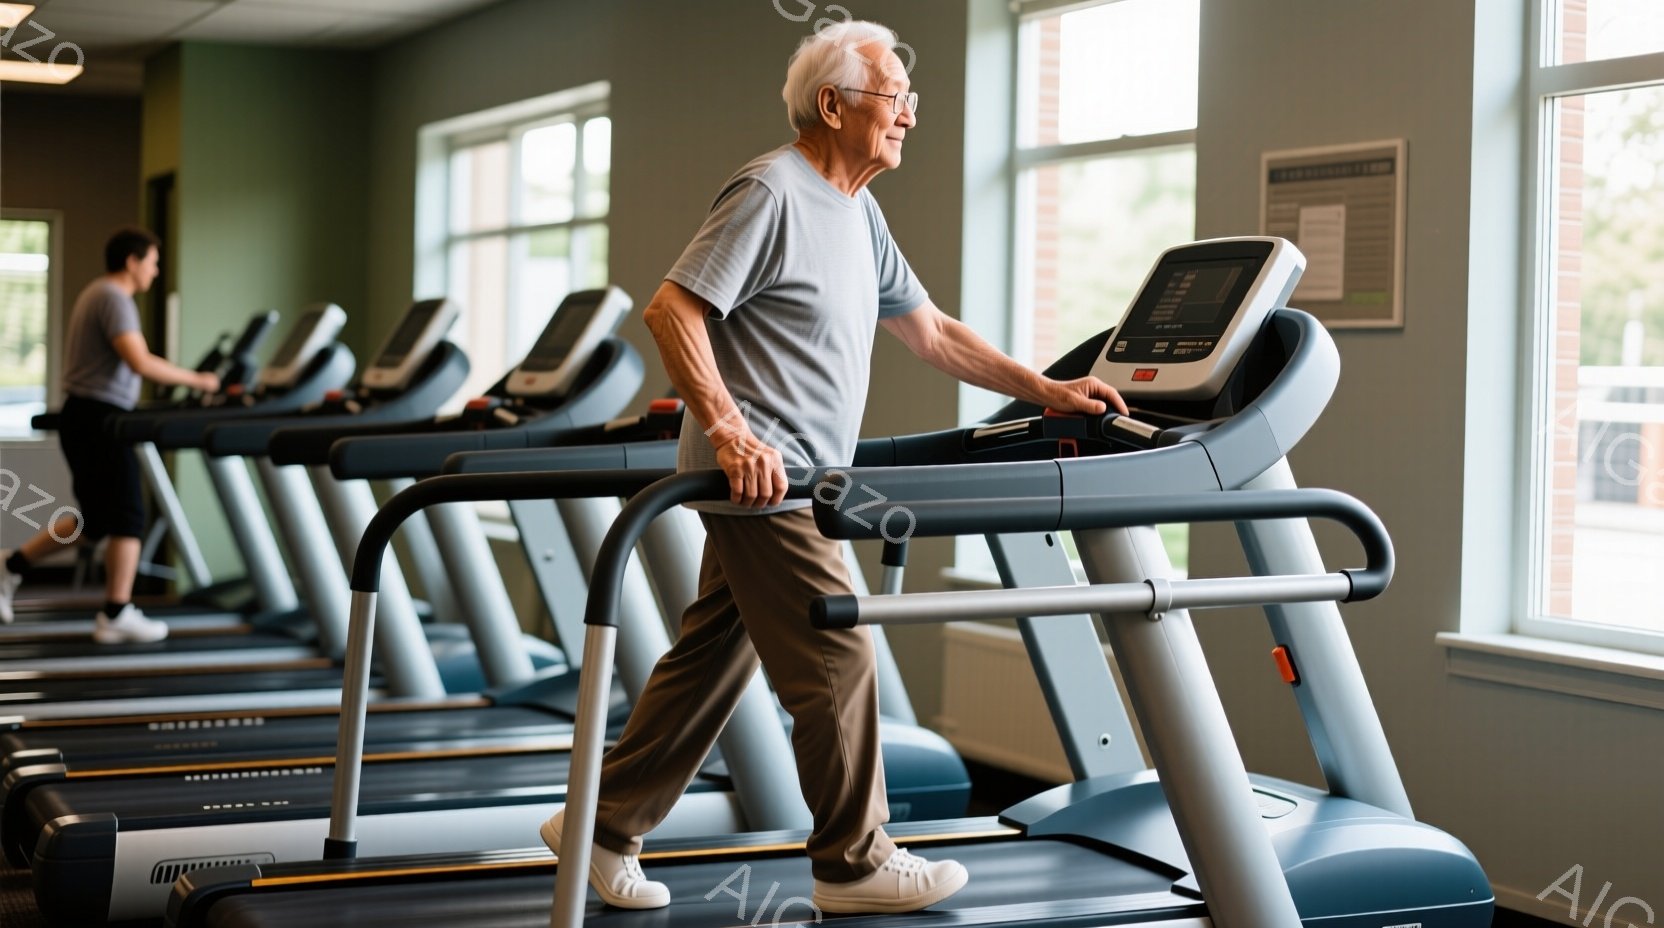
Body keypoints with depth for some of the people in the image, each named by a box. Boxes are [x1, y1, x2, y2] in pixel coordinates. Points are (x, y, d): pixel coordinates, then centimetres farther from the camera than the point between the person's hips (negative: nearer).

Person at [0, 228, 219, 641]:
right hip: (100, 419, -10)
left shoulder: (96, 293, 18)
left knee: (96, 520, 16)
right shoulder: (115, 298, -14)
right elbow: (140, 362, -26)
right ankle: (116, 617, -3)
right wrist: (195, 380, -17)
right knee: (127, 518, -5)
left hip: (81, 417, 10)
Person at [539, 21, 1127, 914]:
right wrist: (729, 429, -27)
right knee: (835, 656, -5)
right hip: (760, 473, -10)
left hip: (790, 478, 10)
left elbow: (930, 332, 21)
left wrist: (1041, 388, 14)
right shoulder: (771, 193, -13)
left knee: (711, 660, 12)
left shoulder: (859, 213, 17)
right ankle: (853, 862, 6)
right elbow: (671, 310, -19)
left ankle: (605, 823, 19)